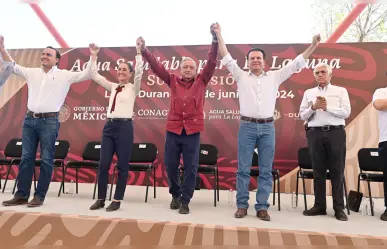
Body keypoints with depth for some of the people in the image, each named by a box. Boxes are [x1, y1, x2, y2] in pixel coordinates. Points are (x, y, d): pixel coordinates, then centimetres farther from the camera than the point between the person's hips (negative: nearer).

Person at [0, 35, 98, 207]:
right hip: (30, 119, 5)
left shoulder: (64, 75, 1)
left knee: (46, 160, -1)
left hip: (49, 121, -4)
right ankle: (21, 195, 17)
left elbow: (87, 74, -4)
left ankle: (39, 196, 10)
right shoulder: (32, 73, 14)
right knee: (26, 158, 8)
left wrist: (93, 57, -13)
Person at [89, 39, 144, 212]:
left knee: (122, 166, 2)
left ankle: (117, 200, 12)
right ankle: (100, 199, 16)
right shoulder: (113, 87, 16)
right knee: (103, 164, 4)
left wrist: (138, 52, -17)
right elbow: (95, 75, 16)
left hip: (124, 127, -5)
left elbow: (140, 72, -13)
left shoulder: (133, 88, 3)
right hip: (109, 126, 5)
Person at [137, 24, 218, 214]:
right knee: (170, 165, 8)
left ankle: (185, 201, 16)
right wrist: (144, 51, -8)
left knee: (191, 167, 2)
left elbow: (212, 62, -3)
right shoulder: (173, 81, 9)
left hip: (192, 131, -1)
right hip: (173, 129, 1)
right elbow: (156, 66, 3)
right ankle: (175, 195, 31)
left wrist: (215, 40, -13)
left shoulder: (201, 82, 7)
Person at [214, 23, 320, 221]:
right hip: (247, 127, -1)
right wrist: (219, 35, 0)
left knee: (266, 170, 4)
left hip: (267, 127, 1)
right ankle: (242, 205, 14)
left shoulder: (275, 76, 11)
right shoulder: (241, 76, 8)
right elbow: (226, 57, 4)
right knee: (243, 169, 3)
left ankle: (262, 207, 14)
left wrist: (313, 46, 6)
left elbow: (296, 63, 11)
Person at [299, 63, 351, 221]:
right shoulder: (309, 93, 13)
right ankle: (319, 206, 14)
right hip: (315, 133, 2)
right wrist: (313, 107, -9)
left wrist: (328, 107, -12)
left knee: (337, 171, 1)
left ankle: (339, 208, 8)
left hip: (336, 133, -2)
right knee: (318, 171, 6)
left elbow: (346, 112, -2)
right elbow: (302, 116, 8)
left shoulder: (341, 91, 9)